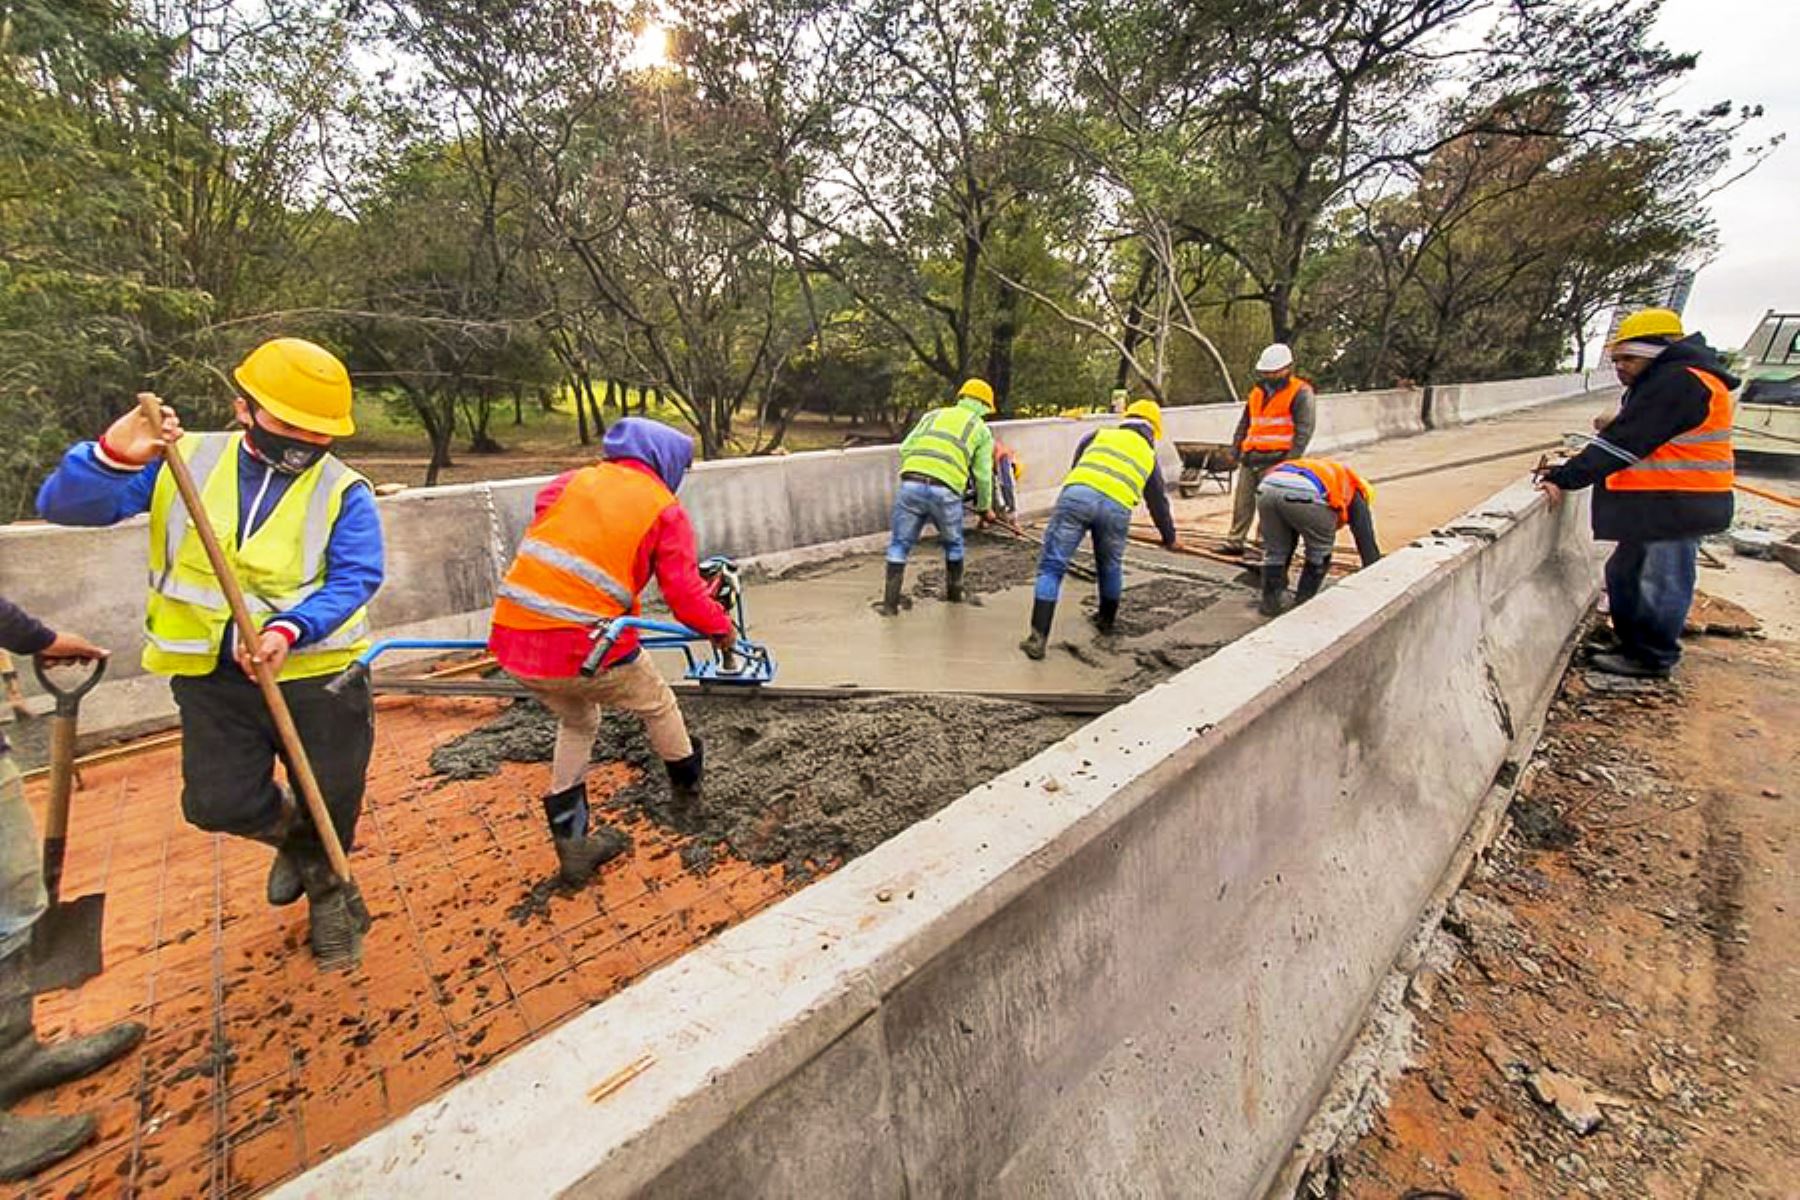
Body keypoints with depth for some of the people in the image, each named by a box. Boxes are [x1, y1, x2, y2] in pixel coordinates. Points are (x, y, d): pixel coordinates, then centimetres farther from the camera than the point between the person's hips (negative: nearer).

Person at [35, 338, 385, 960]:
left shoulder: (343, 491, -7)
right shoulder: (183, 460, 1)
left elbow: (355, 579, -16)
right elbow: (63, 506, -5)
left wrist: (290, 629, -32)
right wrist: (114, 457, -26)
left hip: (316, 671, -2)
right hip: (212, 675, 2)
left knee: (333, 798, 8)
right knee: (220, 803, 1)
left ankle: (325, 884, 40)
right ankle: (295, 835, 38)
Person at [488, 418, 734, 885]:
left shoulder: (570, 482, 13)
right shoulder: (665, 510, 0)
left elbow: (538, 547, 15)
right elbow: (685, 595, -5)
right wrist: (721, 628, 13)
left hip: (512, 637, 6)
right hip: (584, 649, -5)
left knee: (577, 723, 29)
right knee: (658, 706, 23)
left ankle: (572, 846, 33)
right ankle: (687, 790, 46)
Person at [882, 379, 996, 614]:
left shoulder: (934, 414, 26)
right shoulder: (982, 430, 19)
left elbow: (905, 448, 15)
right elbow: (983, 475, 17)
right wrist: (985, 508, 30)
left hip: (910, 485, 1)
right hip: (945, 491, -1)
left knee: (899, 545, 12)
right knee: (953, 544, 25)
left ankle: (890, 603, 7)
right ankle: (954, 592, 38)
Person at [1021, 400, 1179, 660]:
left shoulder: (1100, 435, 29)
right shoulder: (1149, 456, 31)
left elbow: (1076, 467, 31)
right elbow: (1158, 502, 39)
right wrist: (1169, 536, 55)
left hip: (1077, 494, -1)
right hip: (1116, 508, 1)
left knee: (1051, 567, 1)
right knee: (1111, 567, 27)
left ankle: (1039, 636, -7)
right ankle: (1106, 620, 45)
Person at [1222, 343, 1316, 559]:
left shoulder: (1300, 392, -1)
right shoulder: (1257, 392, 19)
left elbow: (1304, 429, -7)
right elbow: (1244, 424, 25)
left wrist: (1291, 459, -15)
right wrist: (1236, 449, 14)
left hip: (1275, 459, -6)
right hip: (1250, 458, 6)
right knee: (1242, 502, 6)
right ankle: (1234, 542, 13)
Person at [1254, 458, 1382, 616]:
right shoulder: (1355, 495, 34)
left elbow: (1290, 537, 49)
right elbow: (1367, 544, 30)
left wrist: (1282, 581, 54)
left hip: (1267, 488, 4)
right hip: (1303, 494, -4)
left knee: (1274, 551, 26)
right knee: (1320, 552, 22)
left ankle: (1270, 601, 26)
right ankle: (1302, 604, 25)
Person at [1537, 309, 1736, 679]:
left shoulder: (1678, 383, -17)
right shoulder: (1663, 381, 16)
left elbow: (1625, 441, -24)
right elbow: (1628, 438, 16)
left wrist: (1565, 479, -27)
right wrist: (1567, 471, 6)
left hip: (1677, 506, -11)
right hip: (1654, 503, 11)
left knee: (1660, 582, -1)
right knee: (1625, 575, 17)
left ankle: (1651, 658, 9)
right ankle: (1631, 644, 28)